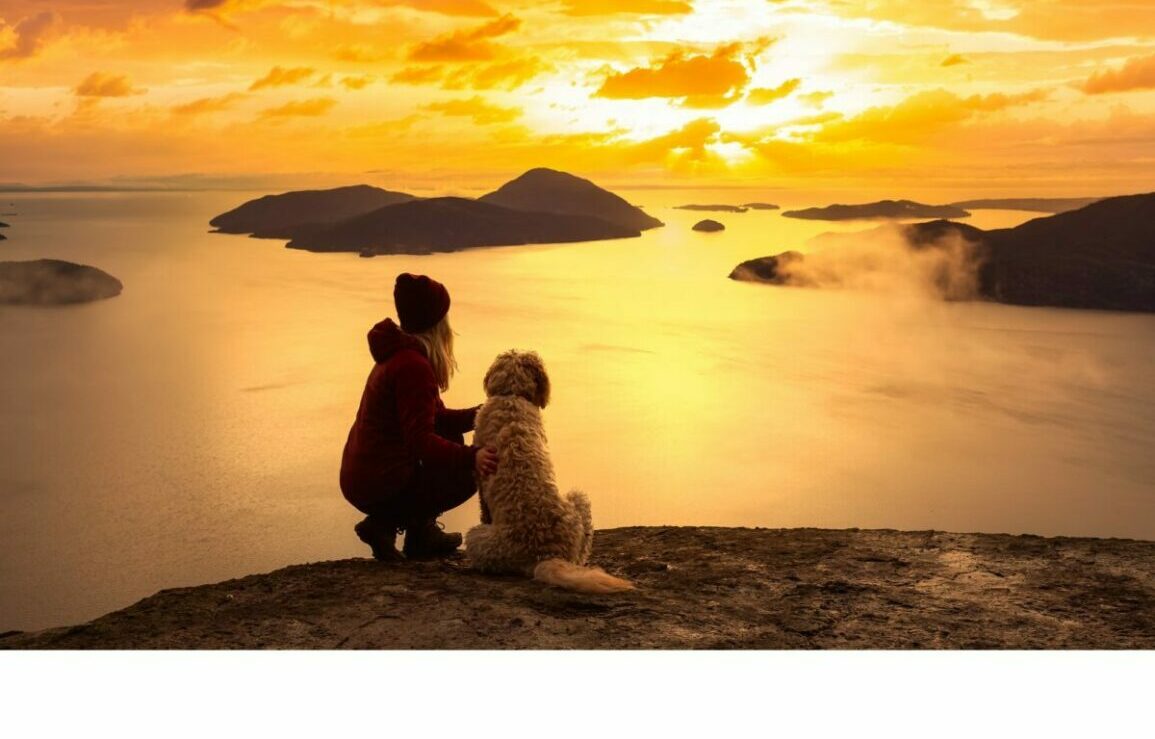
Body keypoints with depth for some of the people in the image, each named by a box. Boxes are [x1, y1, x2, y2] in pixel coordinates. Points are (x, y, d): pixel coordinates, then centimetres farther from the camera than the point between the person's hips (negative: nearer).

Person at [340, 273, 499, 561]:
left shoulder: (398, 354, 11)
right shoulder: (413, 365, -21)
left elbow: (436, 418, 15)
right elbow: (420, 440, -29)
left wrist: (475, 415, 0)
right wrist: (470, 457, -40)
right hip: (379, 485, -10)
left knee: (452, 438, 20)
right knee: (467, 476, -3)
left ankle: (421, 531, 18)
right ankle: (384, 524, -7)